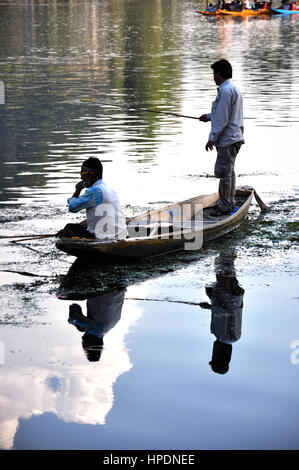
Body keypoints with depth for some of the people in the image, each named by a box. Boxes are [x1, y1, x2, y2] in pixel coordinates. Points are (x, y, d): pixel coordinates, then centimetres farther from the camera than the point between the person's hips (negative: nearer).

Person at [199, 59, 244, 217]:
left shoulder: (225, 91, -18)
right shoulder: (234, 89, 16)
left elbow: (222, 119, -21)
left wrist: (212, 138, -18)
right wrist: (209, 116, 34)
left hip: (227, 139, -11)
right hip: (234, 137, 11)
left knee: (223, 171, -6)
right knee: (229, 171, 16)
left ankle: (225, 205, -1)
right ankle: (229, 202, 23)